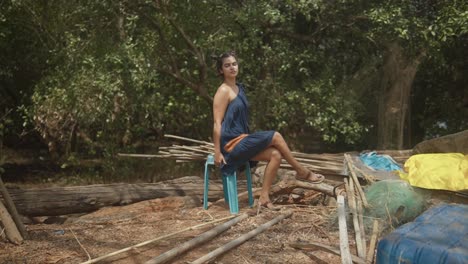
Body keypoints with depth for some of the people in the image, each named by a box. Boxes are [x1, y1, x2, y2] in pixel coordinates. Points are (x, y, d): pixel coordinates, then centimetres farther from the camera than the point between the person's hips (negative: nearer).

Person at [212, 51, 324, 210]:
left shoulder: (239, 88, 15)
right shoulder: (223, 91, -11)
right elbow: (217, 123, -15)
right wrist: (217, 152, -19)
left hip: (241, 140, 8)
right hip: (231, 143, -8)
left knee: (275, 155, -10)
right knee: (275, 137, -13)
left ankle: (264, 198, -9)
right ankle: (302, 172, 2)